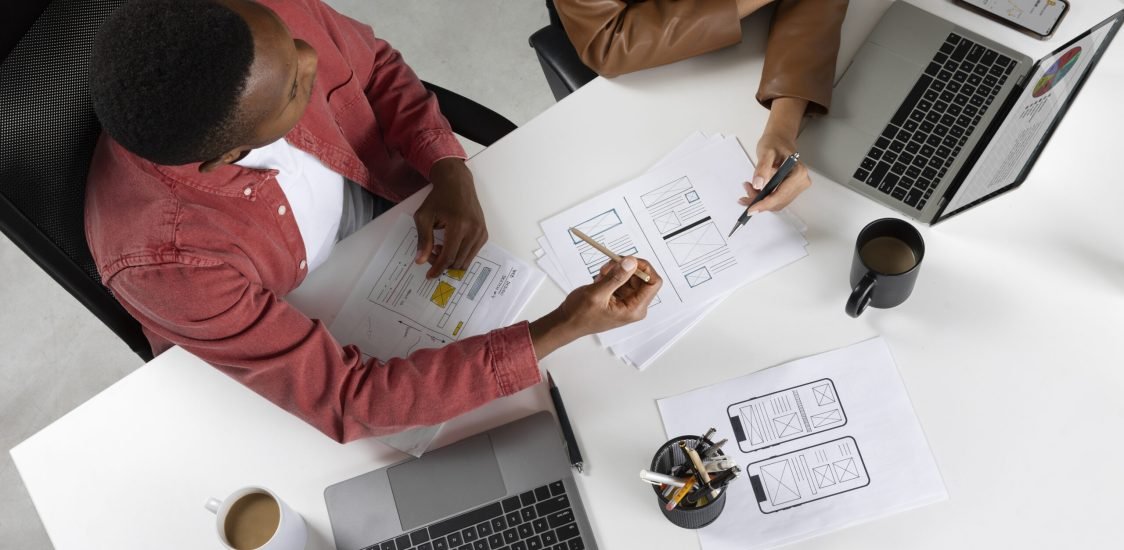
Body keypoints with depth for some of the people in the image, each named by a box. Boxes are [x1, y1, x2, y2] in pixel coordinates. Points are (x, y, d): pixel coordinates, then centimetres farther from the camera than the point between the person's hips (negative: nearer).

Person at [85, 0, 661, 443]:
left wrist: (450, 169, -24)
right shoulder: (166, 258, -41)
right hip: (288, 339, -3)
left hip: (386, 206, 4)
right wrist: (561, 330, -40)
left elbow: (376, 65, -7)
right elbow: (347, 399, -36)